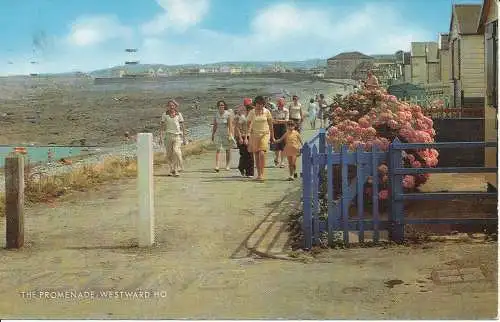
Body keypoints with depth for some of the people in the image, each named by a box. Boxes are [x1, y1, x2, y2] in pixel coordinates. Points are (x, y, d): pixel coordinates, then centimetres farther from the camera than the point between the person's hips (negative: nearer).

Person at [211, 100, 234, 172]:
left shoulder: (228, 114, -9)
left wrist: (230, 135, -21)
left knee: (228, 150, 8)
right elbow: (215, 126, 11)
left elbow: (230, 125, -14)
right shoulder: (216, 114, 4)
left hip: (227, 134, -2)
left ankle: (227, 166, 19)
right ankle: (217, 166, -16)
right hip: (218, 134, 2)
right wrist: (212, 135, 12)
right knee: (218, 149, -8)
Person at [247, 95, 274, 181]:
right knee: (256, 155, 4)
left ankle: (262, 174, -12)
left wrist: (272, 136, 9)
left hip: (264, 134, -1)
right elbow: (248, 125, 3)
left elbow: (270, 125, 7)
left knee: (262, 153, -17)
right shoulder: (252, 112, 0)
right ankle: (258, 174, 13)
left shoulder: (267, 112, 1)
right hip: (254, 135, 1)